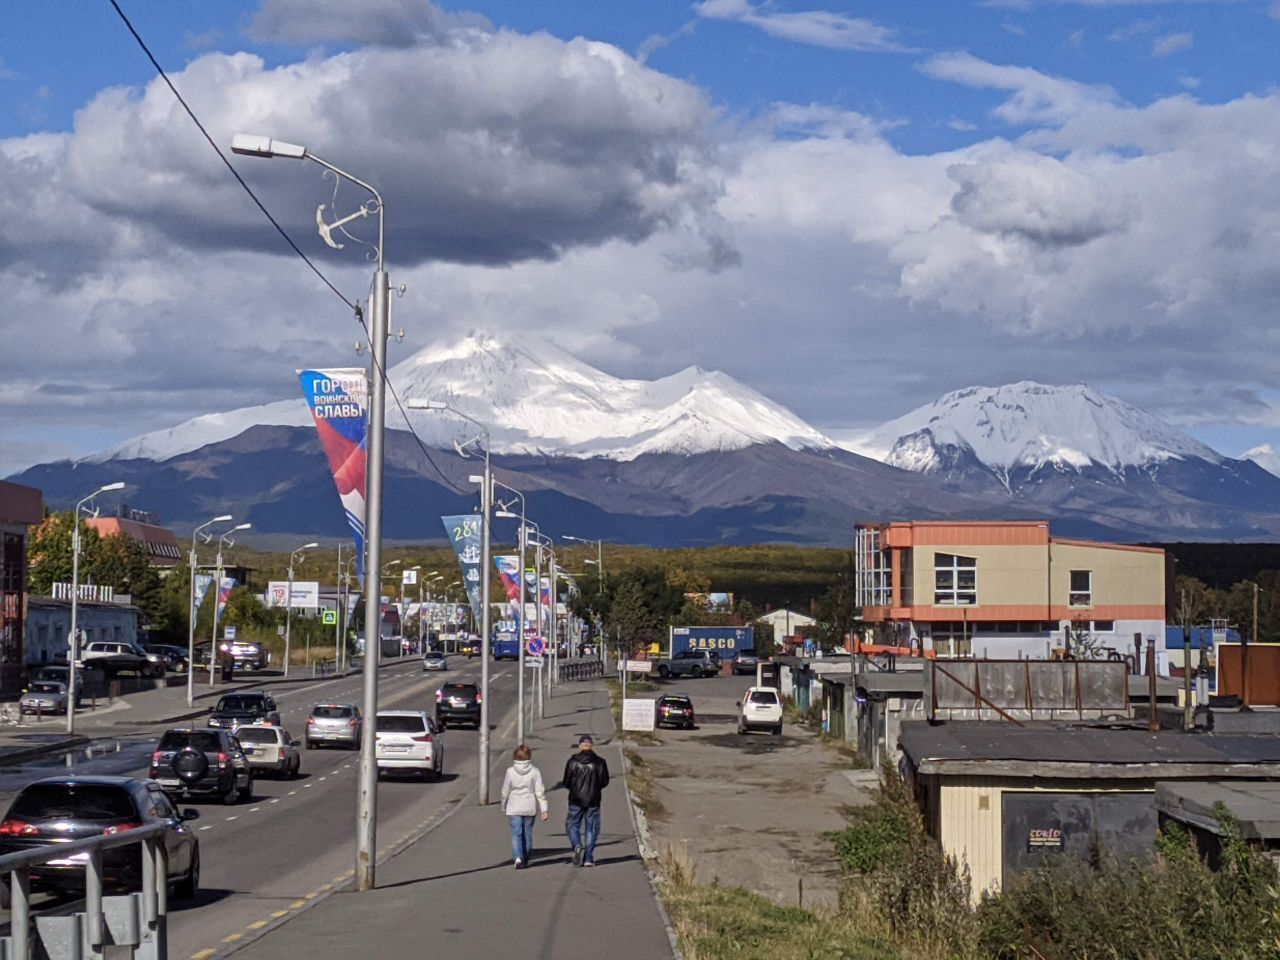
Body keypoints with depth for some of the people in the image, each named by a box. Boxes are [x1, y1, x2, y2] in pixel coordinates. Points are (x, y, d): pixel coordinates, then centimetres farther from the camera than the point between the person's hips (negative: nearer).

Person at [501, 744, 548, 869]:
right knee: (527, 834, 14)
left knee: (516, 833, -2)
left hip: (514, 808, -1)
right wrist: (543, 809, -1)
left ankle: (518, 858, -21)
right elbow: (540, 792, -5)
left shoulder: (510, 771, -7)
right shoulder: (534, 771, -7)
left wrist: (504, 807, 13)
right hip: (530, 807, 1)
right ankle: (526, 859, 24)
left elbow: (505, 792, 0)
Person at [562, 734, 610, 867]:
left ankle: (577, 846, -13)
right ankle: (588, 858, 3)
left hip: (576, 800, -1)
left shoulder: (573, 762, -6)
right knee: (591, 828, 7)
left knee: (572, 824, 12)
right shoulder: (599, 762, -4)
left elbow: (566, 782, -4)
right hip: (593, 801, 1)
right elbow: (605, 782, 2)